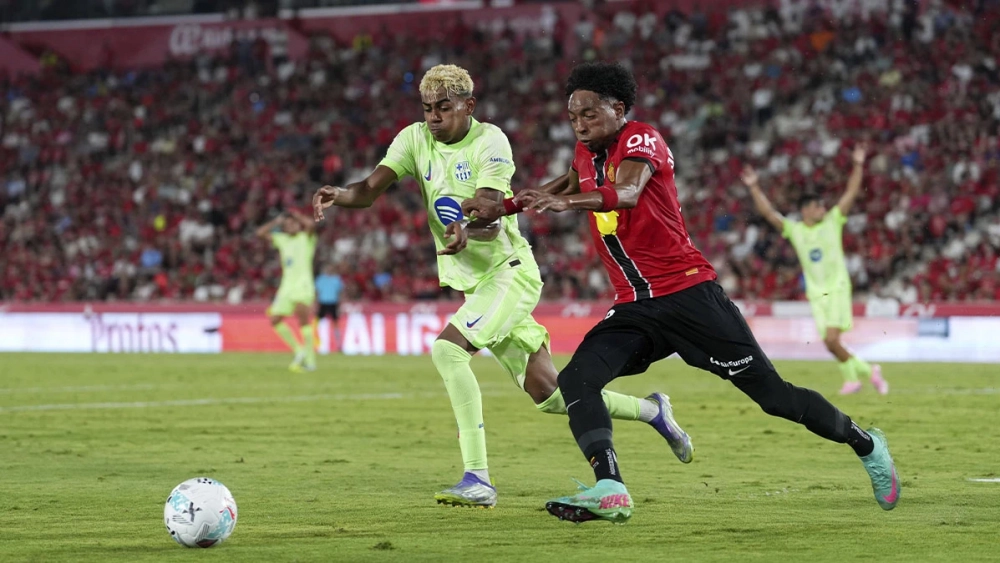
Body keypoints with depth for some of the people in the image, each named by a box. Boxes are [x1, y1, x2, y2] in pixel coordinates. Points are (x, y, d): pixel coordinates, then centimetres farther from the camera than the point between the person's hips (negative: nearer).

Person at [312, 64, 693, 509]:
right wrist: (338, 196, -29)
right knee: (547, 394, 8)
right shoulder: (415, 139, 3)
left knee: (447, 350, -27)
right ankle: (652, 411, 30)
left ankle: (477, 480, -29)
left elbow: (492, 221, -23)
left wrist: (467, 230, -45)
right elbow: (372, 188, -9)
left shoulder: (489, 141, -13)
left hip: (509, 271, -7)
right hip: (475, 284, 7)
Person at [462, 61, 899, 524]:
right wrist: (504, 206, 21)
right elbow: (570, 185, 35)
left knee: (770, 392, -3)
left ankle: (865, 443, 18)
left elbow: (627, 193, -31)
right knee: (576, 381, -19)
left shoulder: (641, 139, -10)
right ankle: (609, 490, -30)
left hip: (689, 293, -7)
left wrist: (566, 202, -48)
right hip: (634, 308, 7)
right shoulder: (586, 154, 13)